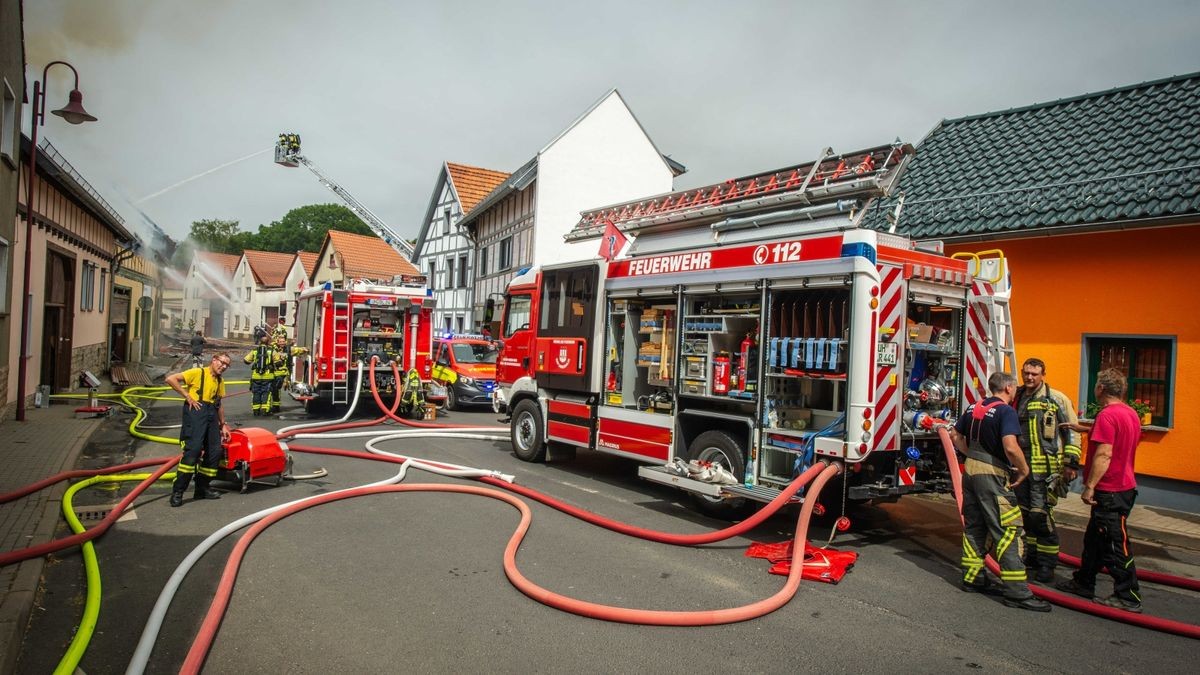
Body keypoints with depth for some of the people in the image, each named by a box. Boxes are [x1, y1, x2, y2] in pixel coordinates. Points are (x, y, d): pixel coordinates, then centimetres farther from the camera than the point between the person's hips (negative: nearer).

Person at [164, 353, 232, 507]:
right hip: (196, 410, -7)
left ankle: (202, 488, 16)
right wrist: (188, 396, -12)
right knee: (193, 449, -17)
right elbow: (170, 379, -9)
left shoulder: (220, 381, 21)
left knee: (216, 451, 4)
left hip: (211, 414, 7)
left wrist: (223, 425, 21)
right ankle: (177, 491, -9)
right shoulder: (197, 372, 0)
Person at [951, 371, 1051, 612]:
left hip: (971, 471, 8)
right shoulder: (1006, 411, -13)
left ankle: (972, 578, 21)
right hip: (992, 474, -8)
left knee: (974, 527, 15)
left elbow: (955, 436, 18)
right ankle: (1016, 592, -3)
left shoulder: (973, 408, 11)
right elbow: (1010, 447, -24)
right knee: (1008, 531, -4)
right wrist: (1024, 469, -10)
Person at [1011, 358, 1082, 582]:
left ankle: (1047, 564, 5)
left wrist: (1071, 463, -10)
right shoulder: (1016, 399, 13)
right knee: (1026, 515, 13)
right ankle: (1032, 557, 26)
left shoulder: (1057, 399, -4)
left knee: (1041, 515, -7)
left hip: (1045, 468, -6)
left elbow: (1072, 432, -4)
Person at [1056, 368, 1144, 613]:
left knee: (1115, 545, -1)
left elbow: (1104, 454, -25)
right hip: (1124, 485, 10)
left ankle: (1129, 597, 7)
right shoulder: (1130, 413, 10)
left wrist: (1090, 486, -21)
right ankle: (1083, 583, 28)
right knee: (1094, 539, 18)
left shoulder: (1107, 414, -21)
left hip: (1110, 491, -10)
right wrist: (1084, 429, 33)